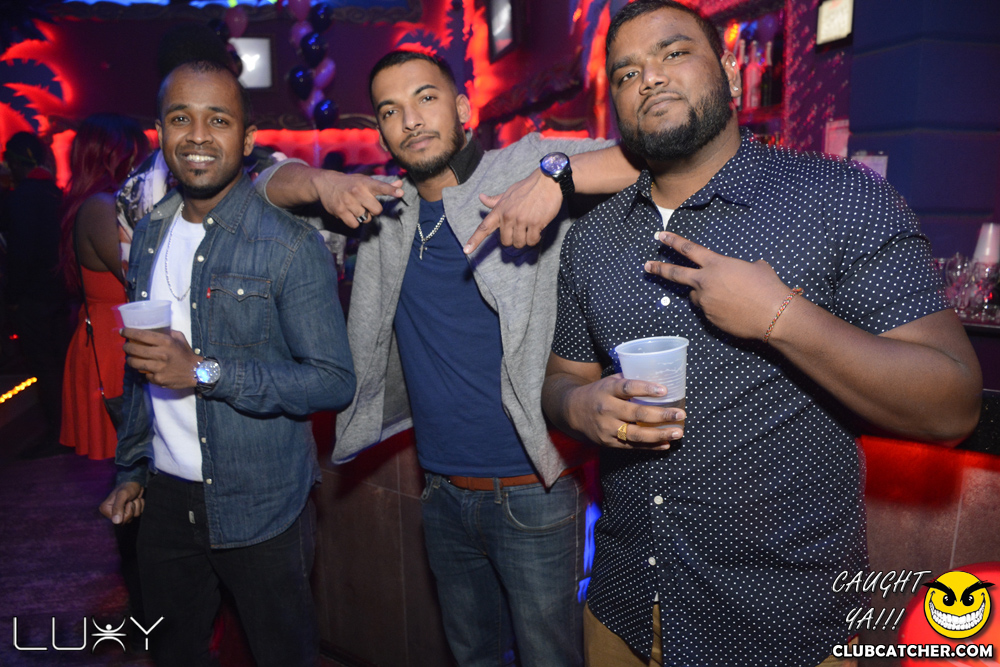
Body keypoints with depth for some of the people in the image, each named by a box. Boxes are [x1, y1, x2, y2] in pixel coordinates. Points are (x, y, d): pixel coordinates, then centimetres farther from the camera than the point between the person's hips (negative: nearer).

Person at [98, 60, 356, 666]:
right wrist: (132, 470, 16)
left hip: (262, 508, -5)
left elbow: (334, 382, -19)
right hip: (166, 497, 6)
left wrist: (206, 371, -26)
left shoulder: (291, 245, -15)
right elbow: (141, 369, 15)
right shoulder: (149, 235, 6)